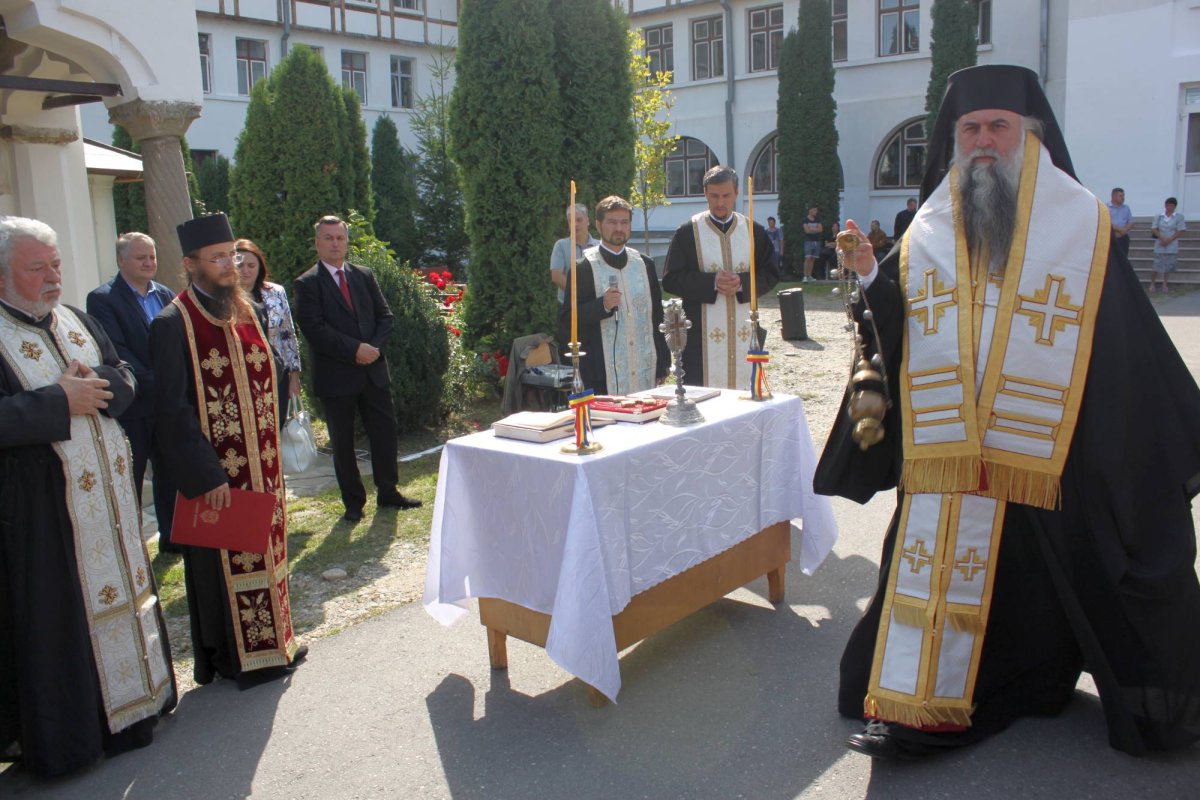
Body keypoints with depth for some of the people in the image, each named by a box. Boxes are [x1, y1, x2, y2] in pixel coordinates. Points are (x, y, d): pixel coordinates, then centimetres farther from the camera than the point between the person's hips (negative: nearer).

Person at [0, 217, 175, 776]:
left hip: (108, 494, 7)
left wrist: (95, 384, -11)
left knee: (117, 593, 16)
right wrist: (61, 402, -20)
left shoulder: (79, 322, 11)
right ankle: (63, 731, 18)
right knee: (55, 618, 4)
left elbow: (125, 378, 9)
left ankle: (127, 701, 32)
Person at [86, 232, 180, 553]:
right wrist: (153, 385, -19)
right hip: (132, 408, -5)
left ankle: (172, 537, 27)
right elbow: (117, 353, -15)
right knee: (129, 480, 5)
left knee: (170, 472, 14)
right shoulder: (102, 298, -8)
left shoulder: (165, 295, 9)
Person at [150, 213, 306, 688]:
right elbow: (172, 409, -16)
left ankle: (270, 640, 30)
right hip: (216, 473, -7)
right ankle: (234, 657, 20)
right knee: (225, 562, 4)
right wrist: (207, 475, -19)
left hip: (260, 465, 7)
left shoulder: (245, 311, 10)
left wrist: (271, 450, 12)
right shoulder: (175, 324, -13)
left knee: (264, 549, 15)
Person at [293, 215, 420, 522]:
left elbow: (385, 316, 7)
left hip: (373, 370, 4)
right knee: (343, 442, 6)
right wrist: (355, 349, -18)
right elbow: (314, 329, -15)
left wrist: (373, 348, -10)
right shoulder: (307, 284, -5)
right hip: (336, 376, -4)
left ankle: (387, 492, 24)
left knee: (385, 432, 10)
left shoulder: (364, 276, 10)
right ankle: (353, 502, 18)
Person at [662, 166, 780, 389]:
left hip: (745, 334, 3)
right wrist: (712, 282, -17)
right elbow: (671, 280, -3)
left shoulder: (754, 232, 9)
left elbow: (771, 274, 8)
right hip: (703, 335, -3)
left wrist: (742, 282, -12)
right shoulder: (687, 233, 0)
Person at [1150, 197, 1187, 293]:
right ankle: (1152, 284, 9)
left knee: (1168, 266, 4)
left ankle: (1165, 284, 17)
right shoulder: (1159, 217, 4)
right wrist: (1162, 238, -15)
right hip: (1160, 246, 0)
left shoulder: (1179, 217, 0)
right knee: (1157, 265, -3)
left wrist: (1169, 240, -15)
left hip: (1172, 247, 0)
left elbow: (1180, 232, -4)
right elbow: (1153, 229, 1)